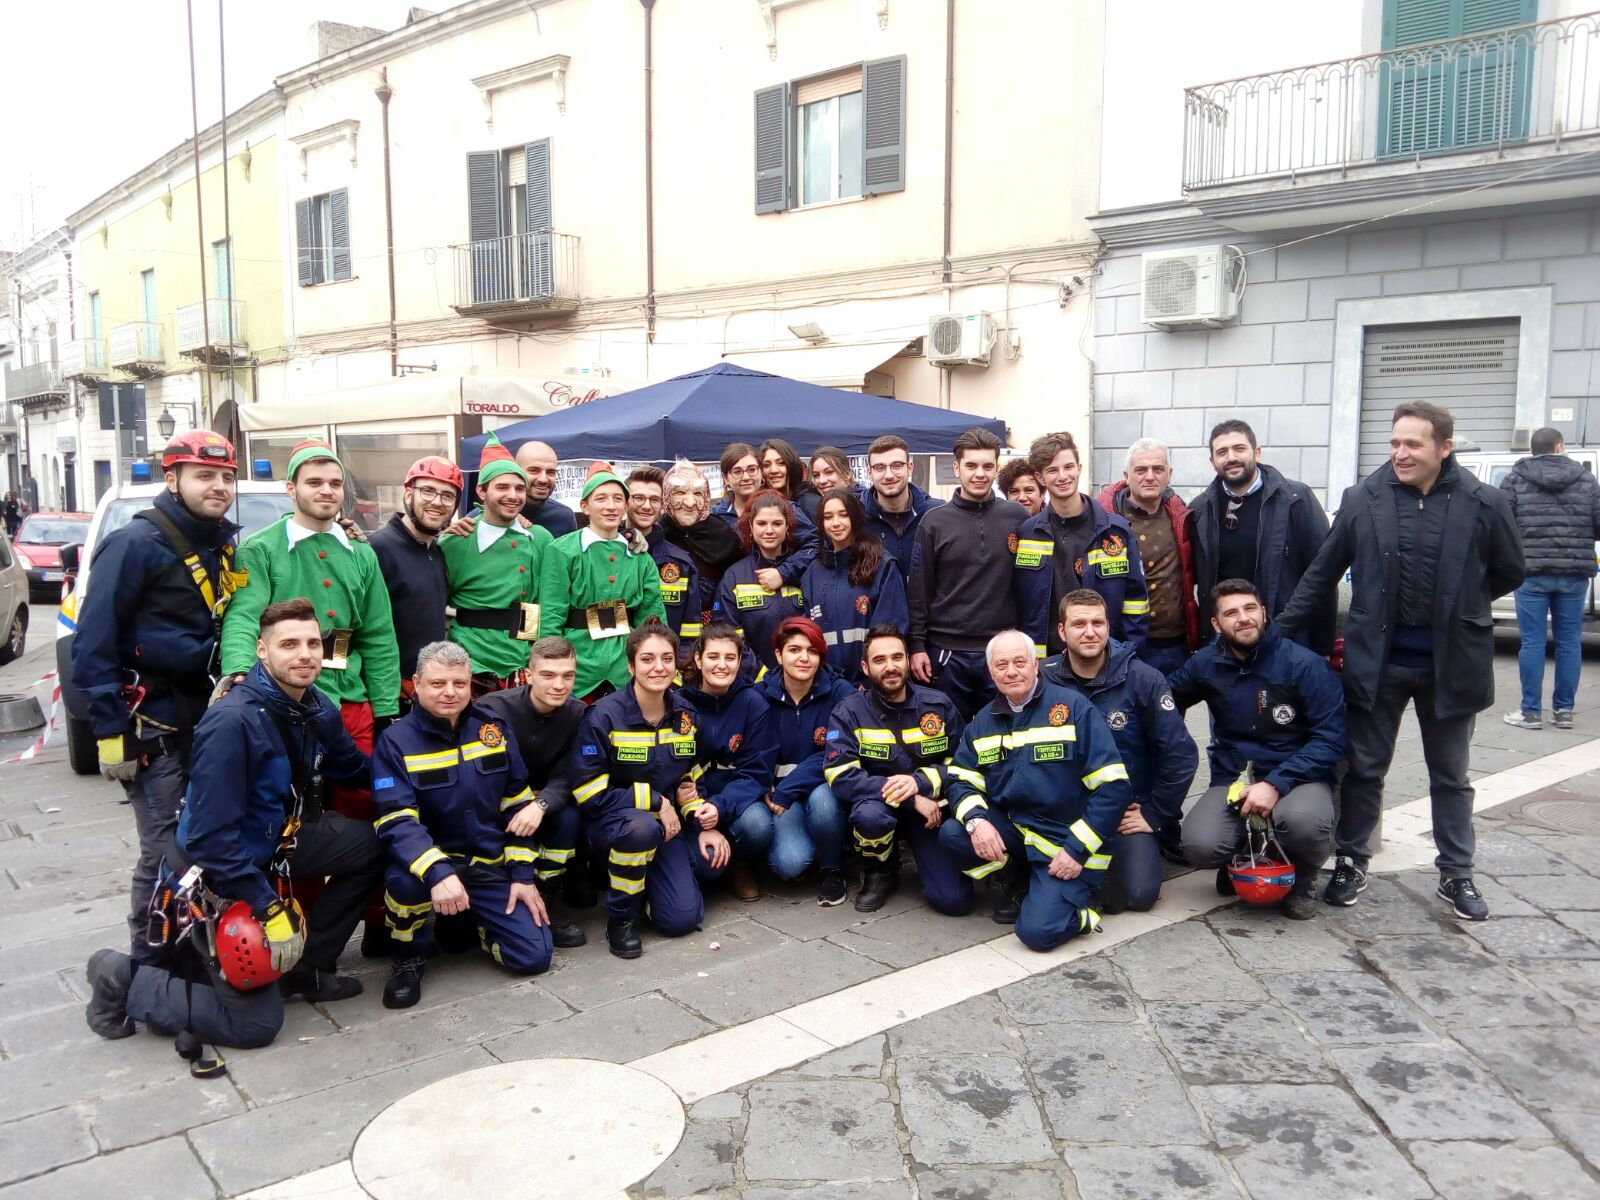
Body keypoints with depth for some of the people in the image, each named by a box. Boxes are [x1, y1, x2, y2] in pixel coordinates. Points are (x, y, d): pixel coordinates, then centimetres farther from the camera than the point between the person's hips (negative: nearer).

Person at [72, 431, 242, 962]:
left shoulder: (224, 546, 12)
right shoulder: (137, 544, -11)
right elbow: (93, 643, -15)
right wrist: (110, 731, -17)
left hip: (213, 719, 7)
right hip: (157, 728, -7)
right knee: (166, 854, -3)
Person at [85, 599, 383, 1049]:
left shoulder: (317, 710, -5)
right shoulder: (231, 721, -29)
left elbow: (357, 768, 14)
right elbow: (213, 836, -27)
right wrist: (269, 908, -24)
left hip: (271, 848, 8)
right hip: (211, 878, -8)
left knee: (371, 845, -1)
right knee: (256, 1023, -5)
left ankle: (305, 967, 10)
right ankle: (124, 981, 10)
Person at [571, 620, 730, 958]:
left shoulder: (686, 714, 0)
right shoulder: (604, 716, -15)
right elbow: (589, 795, -18)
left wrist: (705, 826, -4)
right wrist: (655, 801, -19)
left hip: (669, 823, 3)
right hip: (609, 824, -3)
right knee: (641, 828, -39)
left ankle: (651, 879, 15)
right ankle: (620, 917, -13)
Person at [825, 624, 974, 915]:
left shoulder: (939, 705, -3)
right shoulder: (849, 712, -10)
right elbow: (840, 776, -21)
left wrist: (920, 782, -21)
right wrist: (909, 799, -26)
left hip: (934, 809, 1)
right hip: (881, 805, -1)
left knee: (954, 900, -16)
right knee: (869, 814, -38)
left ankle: (928, 858, 21)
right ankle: (881, 872, -3)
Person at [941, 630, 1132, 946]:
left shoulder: (1073, 707, -10)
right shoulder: (983, 722, 6)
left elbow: (1112, 787, -13)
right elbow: (962, 780, 4)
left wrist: (1078, 850, -16)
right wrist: (976, 820, -19)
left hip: (1064, 840, -5)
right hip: (1012, 829, 6)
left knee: (1038, 931, -23)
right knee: (951, 834, -21)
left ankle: (1076, 895, 12)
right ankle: (1017, 883, 6)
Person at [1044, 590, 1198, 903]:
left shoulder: (1143, 679, -12)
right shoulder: (1043, 679, -8)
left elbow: (1181, 755, -10)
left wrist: (1155, 815, -8)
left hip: (1129, 807, -2)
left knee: (1139, 894, -19)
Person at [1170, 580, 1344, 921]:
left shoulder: (1304, 664, -9)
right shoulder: (1205, 664, 1)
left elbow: (1331, 737, -12)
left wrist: (1275, 784, -22)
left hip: (1297, 777, -2)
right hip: (1231, 781, 2)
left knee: (1303, 821, -38)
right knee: (1200, 846, -27)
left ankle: (1302, 880, 0)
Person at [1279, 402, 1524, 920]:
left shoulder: (1484, 503, -7)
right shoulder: (1362, 499, -5)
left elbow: (1509, 572, 8)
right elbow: (1321, 574, 2)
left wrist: (1457, 608, 4)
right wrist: (1280, 629, -1)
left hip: (1451, 661, 0)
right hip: (1377, 659, 0)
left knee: (1451, 776, 15)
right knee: (1364, 769, 10)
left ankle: (1456, 875, 28)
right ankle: (1352, 863, 25)